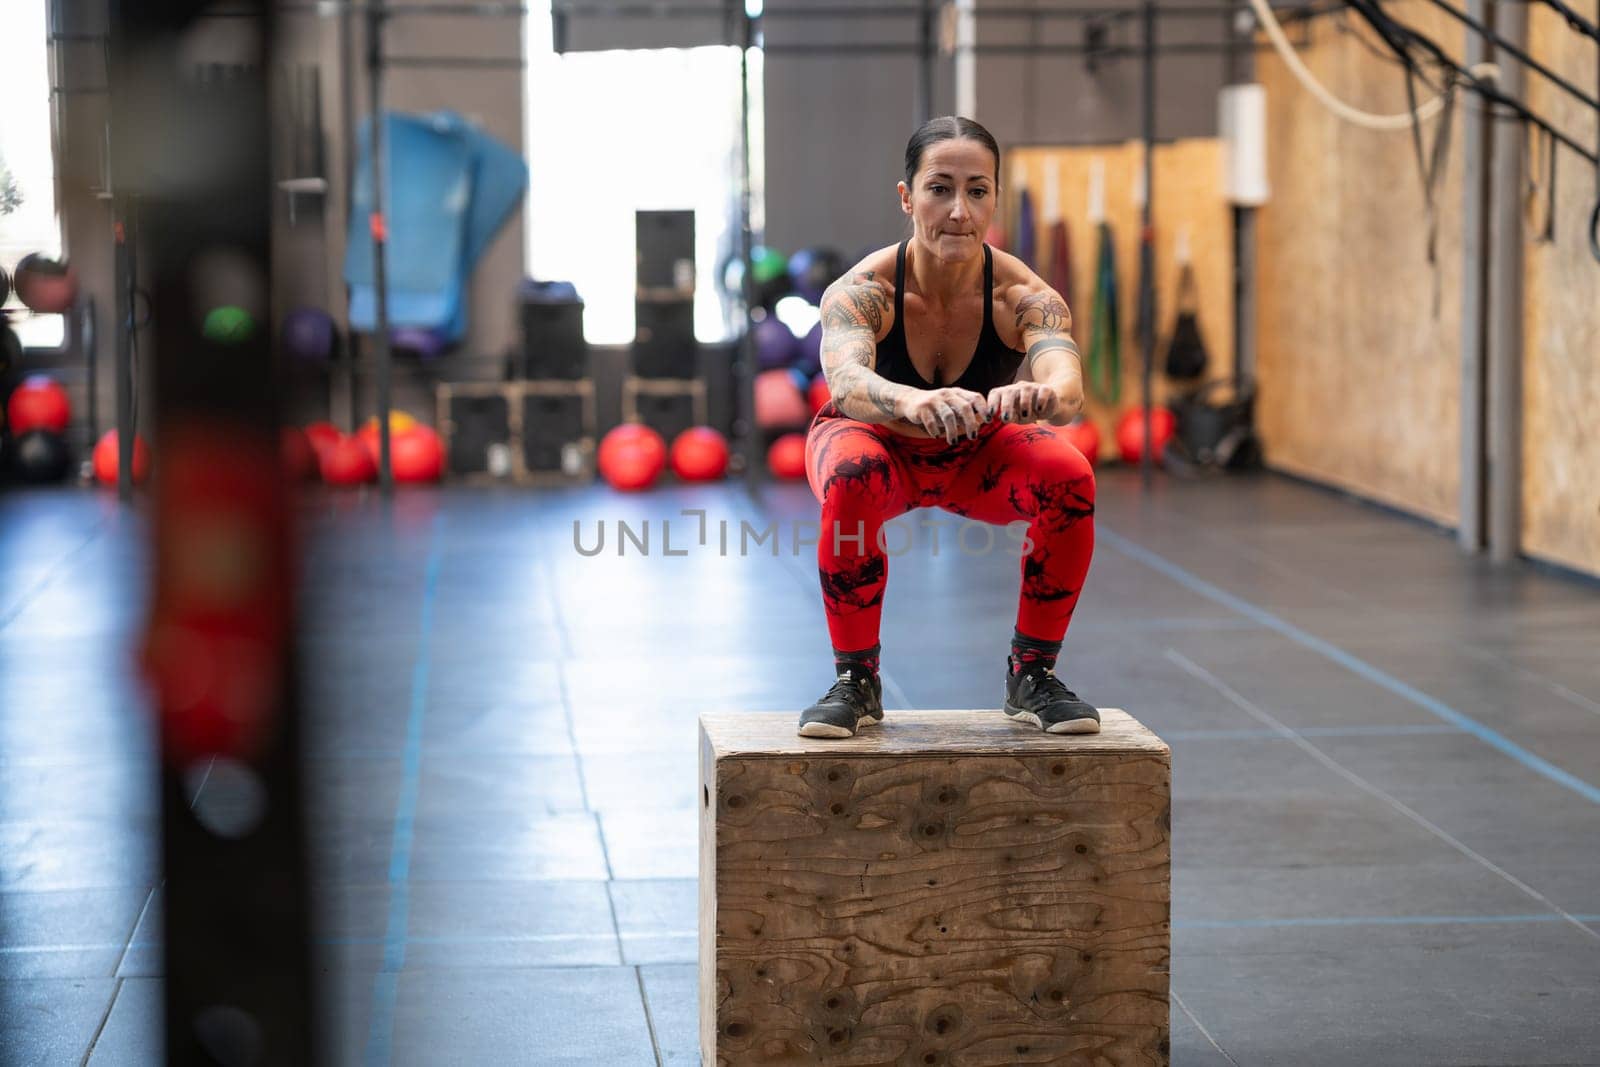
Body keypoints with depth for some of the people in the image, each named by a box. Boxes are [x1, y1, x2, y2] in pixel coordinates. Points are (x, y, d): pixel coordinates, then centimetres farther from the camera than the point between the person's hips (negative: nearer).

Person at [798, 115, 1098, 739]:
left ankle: (1032, 675, -7)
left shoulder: (1023, 296, -28)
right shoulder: (863, 289, -31)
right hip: (881, 446, -1)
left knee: (1069, 479, -29)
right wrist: (911, 401, -73)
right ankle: (855, 681, -16)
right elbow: (844, 378, -50)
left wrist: (1043, 395, -72)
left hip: (979, 455, 1)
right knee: (851, 478, -36)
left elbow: (1067, 382, -46)